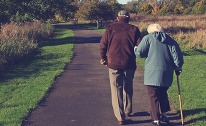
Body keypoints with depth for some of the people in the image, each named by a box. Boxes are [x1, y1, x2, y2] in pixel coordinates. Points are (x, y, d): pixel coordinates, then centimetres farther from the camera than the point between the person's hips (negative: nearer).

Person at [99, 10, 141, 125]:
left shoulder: (111, 28, 1)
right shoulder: (134, 29, 1)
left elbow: (103, 44, 0)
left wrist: (103, 58, 14)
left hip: (114, 64, -1)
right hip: (129, 64, 1)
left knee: (116, 90, 4)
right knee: (128, 88, 20)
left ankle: (120, 117, 1)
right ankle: (128, 110, 34)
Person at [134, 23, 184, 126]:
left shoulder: (148, 38, -2)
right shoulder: (170, 40, 10)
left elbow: (139, 53, -8)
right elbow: (177, 55, 4)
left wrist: (135, 49, 13)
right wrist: (178, 67, 16)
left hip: (152, 73, -5)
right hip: (166, 74, 5)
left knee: (154, 96, 3)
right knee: (163, 94, 23)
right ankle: (163, 115, 28)